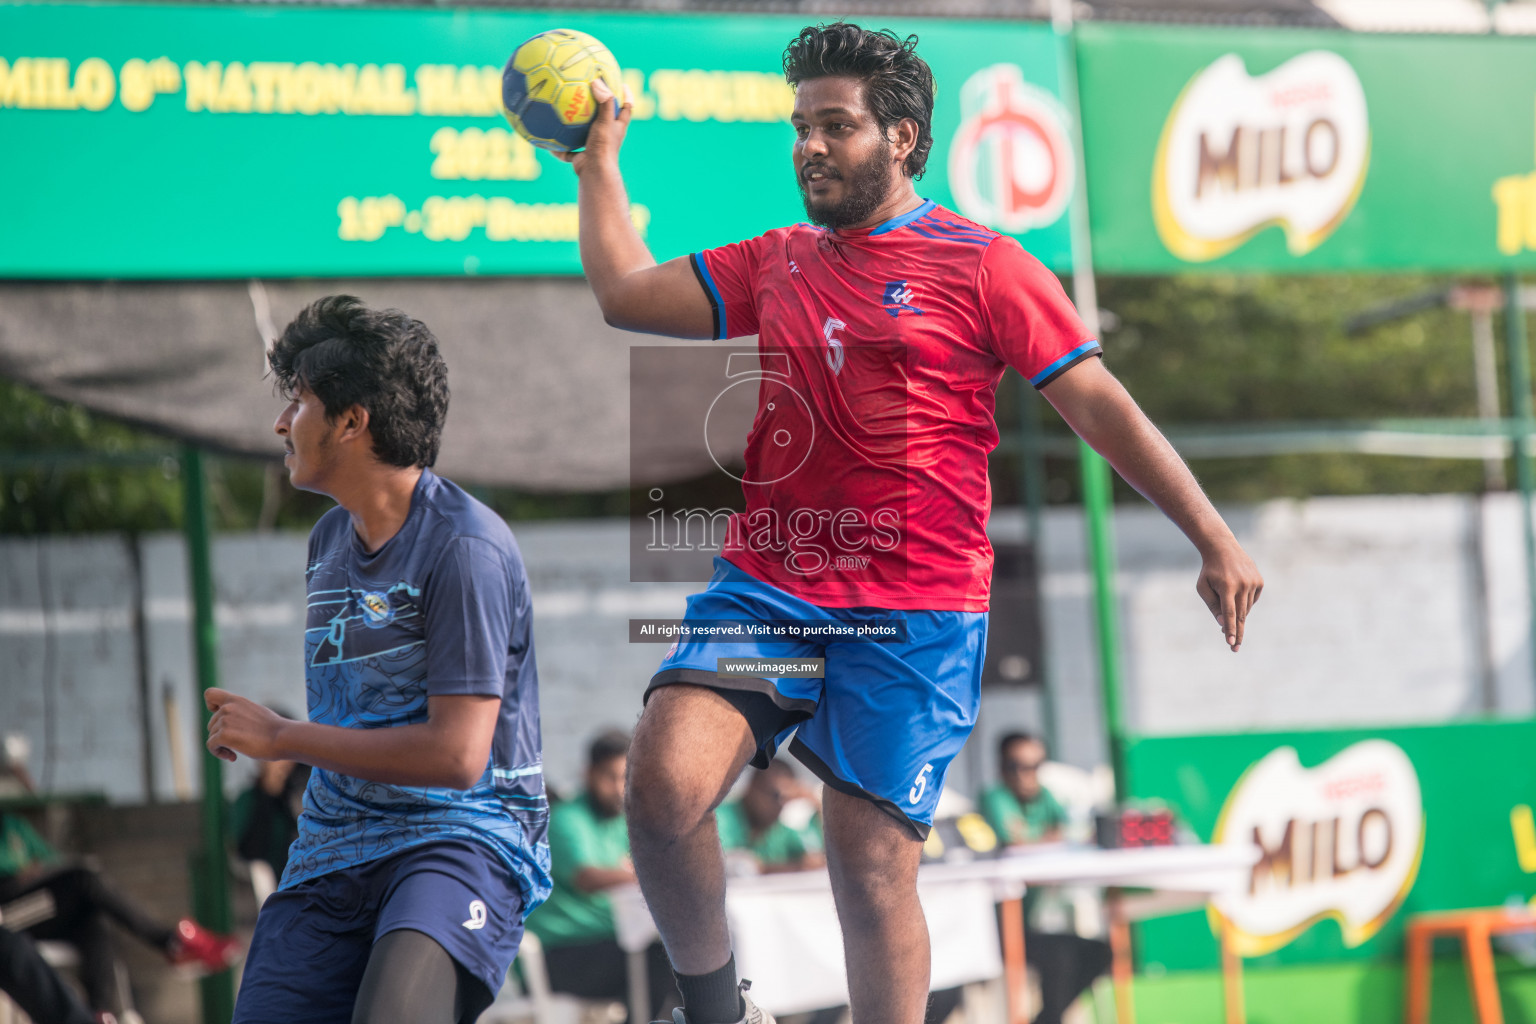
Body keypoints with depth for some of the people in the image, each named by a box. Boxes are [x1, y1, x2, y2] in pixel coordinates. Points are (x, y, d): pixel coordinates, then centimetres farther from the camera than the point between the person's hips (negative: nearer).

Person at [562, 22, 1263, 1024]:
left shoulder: (983, 265, 2)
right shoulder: (778, 263, 18)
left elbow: (1101, 406, -1)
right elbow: (626, 292, 23)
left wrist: (1214, 538, -6)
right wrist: (600, 162, 24)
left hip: (912, 615, -4)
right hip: (766, 585, 4)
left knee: (874, 870, -7)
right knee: (664, 781, -19)